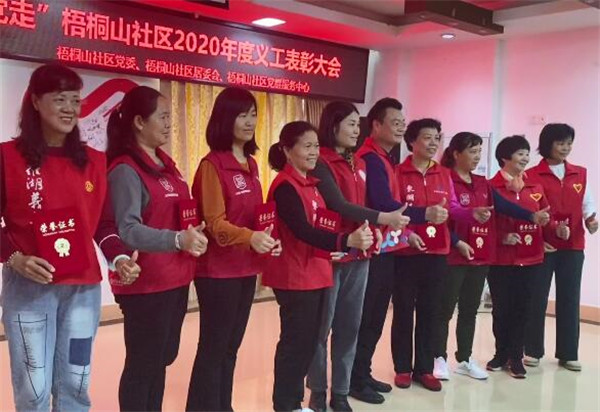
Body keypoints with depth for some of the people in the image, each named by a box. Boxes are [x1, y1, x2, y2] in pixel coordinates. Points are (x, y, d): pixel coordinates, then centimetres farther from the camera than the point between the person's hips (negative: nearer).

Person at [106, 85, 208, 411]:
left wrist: (193, 231, 7)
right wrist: (178, 239, -38)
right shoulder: (125, 169, -15)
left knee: (162, 358, 19)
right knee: (143, 363, 2)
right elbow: (128, 230, -26)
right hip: (145, 284, -9)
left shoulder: (166, 164, 12)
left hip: (175, 279, 9)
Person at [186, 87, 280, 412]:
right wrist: (249, 238, -33)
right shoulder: (212, 165, -13)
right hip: (218, 270, -8)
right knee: (213, 348, 0)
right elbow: (214, 222, -18)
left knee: (231, 347, 16)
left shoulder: (251, 165, 11)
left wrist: (265, 238, 1)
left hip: (246, 268, 8)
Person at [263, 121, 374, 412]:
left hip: (315, 273, 9)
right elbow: (302, 231, -27)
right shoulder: (285, 185, -15)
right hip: (294, 277, -9)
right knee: (295, 342, -1)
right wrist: (346, 241, -37)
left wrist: (331, 248, 5)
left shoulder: (309, 183, 14)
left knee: (308, 342, 15)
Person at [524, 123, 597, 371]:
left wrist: (591, 220, -8)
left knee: (569, 299, 8)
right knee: (537, 298, 4)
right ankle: (532, 351, 16)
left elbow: (587, 204, 12)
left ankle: (568, 354, 18)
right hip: (542, 246, -4)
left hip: (573, 246, 4)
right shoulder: (532, 176, -4)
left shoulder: (580, 174, 10)